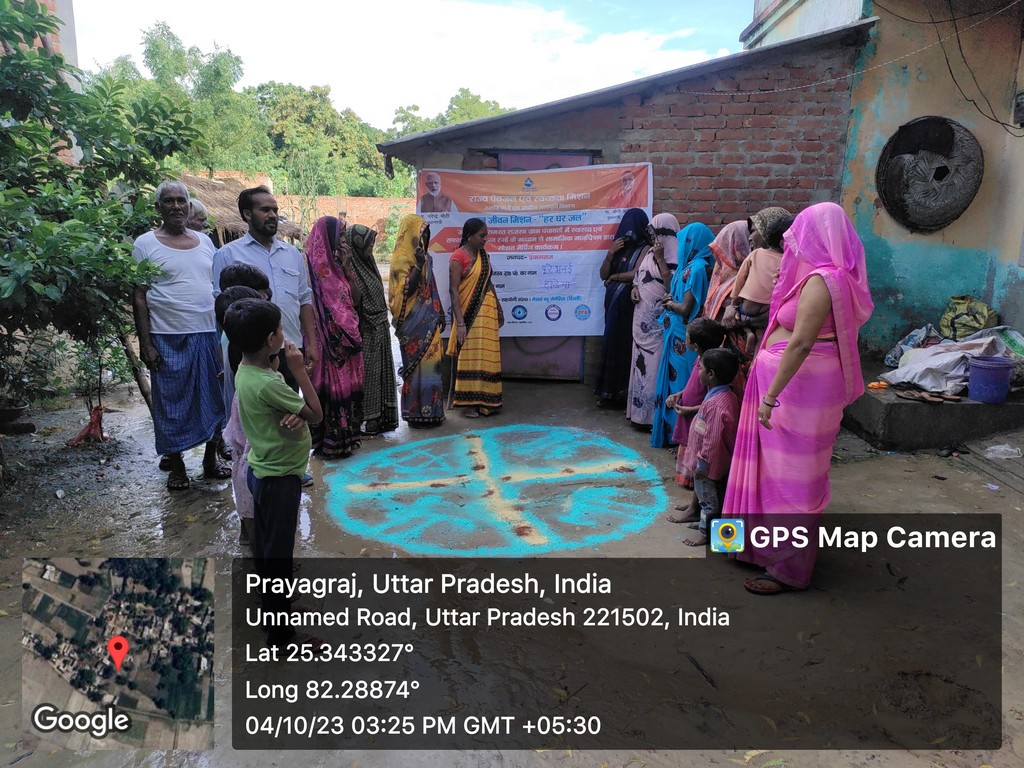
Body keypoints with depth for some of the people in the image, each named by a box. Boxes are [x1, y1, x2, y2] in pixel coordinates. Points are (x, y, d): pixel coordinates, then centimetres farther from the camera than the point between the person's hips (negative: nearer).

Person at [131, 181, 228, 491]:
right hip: (168, 338, -3)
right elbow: (139, 297, -3)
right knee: (172, 403, 5)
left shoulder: (204, 241, 11)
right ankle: (176, 465, 20)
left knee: (214, 399, 9)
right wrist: (145, 344, -9)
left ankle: (211, 458, 25)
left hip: (210, 335, 4)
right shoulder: (146, 244, 0)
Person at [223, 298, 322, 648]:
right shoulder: (267, 384, -28)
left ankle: (271, 607, 39)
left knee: (265, 546, 22)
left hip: (262, 471, 9)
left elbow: (292, 409, 2)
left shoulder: (248, 371, 0)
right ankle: (280, 627, 17)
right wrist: (299, 369, -15)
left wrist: (296, 415, -21)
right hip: (279, 477, -9)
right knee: (278, 553, 3)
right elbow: (316, 413, -18)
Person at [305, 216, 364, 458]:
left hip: (348, 336, 8)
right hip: (329, 338, -8)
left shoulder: (337, 262, 12)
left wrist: (347, 267, -1)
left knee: (346, 385, 11)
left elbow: (355, 299, 7)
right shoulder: (314, 264, -10)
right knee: (332, 386, -3)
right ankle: (331, 441, 5)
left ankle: (345, 436, 20)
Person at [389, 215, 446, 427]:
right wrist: (418, 265, -22)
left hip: (428, 319, 8)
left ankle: (430, 410, 19)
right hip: (413, 321, -8)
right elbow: (406, 290, -19)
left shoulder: (425, 257, 14)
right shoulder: (402, 258, -9)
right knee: (417, 364, -4)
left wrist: (440, 312, 17)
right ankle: (416, 412, 4)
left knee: (430, 363, 10)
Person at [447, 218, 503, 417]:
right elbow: (454, 290, -14)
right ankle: (469, 403, 7)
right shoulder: (458, 257, -10)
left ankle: (486, 400, 16)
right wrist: (460, 322, -20)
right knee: (470, 357, -1)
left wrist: (498, 309, 18)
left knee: (488, 356, 8)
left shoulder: (483, 255, 12)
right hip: (469, 313, -7)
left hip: (487, 311, 7)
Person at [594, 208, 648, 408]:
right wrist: (611, 253, -6)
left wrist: (615, 276, -2)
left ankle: (624, 392, 2)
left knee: (625, 346, -5)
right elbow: (603, 274, 8)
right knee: (611, 345, 8)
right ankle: (609, 391, 15)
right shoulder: (619, 247, 15)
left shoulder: (645, 248, -6)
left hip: (629, 305, -7)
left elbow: (637, 274, -18)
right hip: (613, 304, 7)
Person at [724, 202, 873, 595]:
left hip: (801, 386, -10)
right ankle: (779, 548, 33)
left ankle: (789, 568, 11)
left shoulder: (820, 279, -19)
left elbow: (800, 343, -25)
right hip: (799, 385, 10)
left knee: (791, 474, -1)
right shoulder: (828, 276, 13)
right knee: (785, 469, 18)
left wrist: (770, 394, -25)